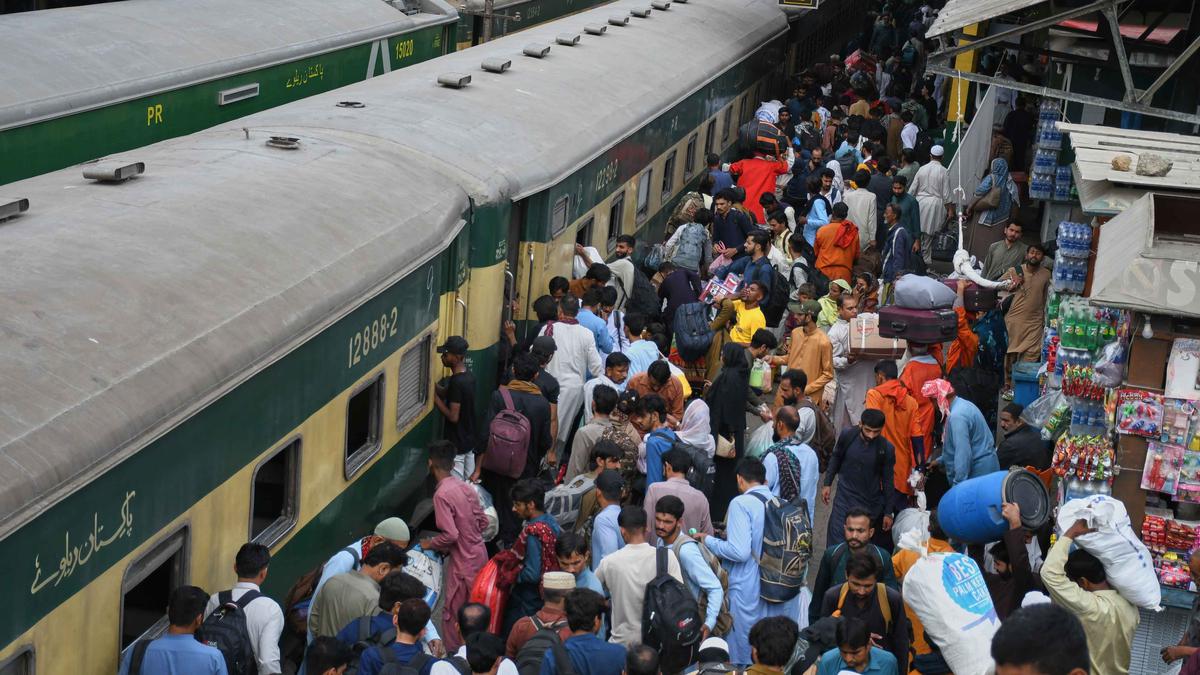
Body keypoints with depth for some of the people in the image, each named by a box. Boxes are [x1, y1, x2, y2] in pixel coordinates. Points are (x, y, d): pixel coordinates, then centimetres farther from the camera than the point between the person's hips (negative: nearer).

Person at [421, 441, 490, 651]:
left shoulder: (442, 494, -21)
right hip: (479, 553, 8)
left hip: (464, 562, -8)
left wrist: (431, 544, -7)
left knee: (453, 616, 4)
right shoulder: (466, 487, 3)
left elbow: (450, 535, -24)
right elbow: (483, 522, 9)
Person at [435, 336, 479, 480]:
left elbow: (453, 417, -25)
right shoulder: (468, 375, 2)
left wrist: (434, 397, -19)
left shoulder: (457, 382, -26)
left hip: (457, 443, -9)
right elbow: (447, 393, 12)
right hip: (470, 439, 9)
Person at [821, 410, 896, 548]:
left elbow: (888, 481, -3)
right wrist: (827, 483, 8)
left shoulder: (886, 449, -14)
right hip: (845, 498, 1)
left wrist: (888, 512, 2)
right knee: (836, 542, -2)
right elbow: (836, 458, 8)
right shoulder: (847, 436, -12)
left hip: (871, 503, -1)